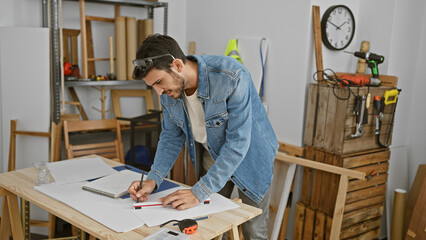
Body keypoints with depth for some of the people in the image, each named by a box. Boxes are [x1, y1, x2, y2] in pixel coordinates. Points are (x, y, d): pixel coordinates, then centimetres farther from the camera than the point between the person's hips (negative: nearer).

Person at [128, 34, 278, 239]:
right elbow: (171, 137, -2)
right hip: (211, 159, 5)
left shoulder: (232, 78, -34)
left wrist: (199, 192, -34)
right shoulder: (169, 89, -14)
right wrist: (153, 179, -17)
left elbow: (237, 143, -33)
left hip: (249, 158, -4)